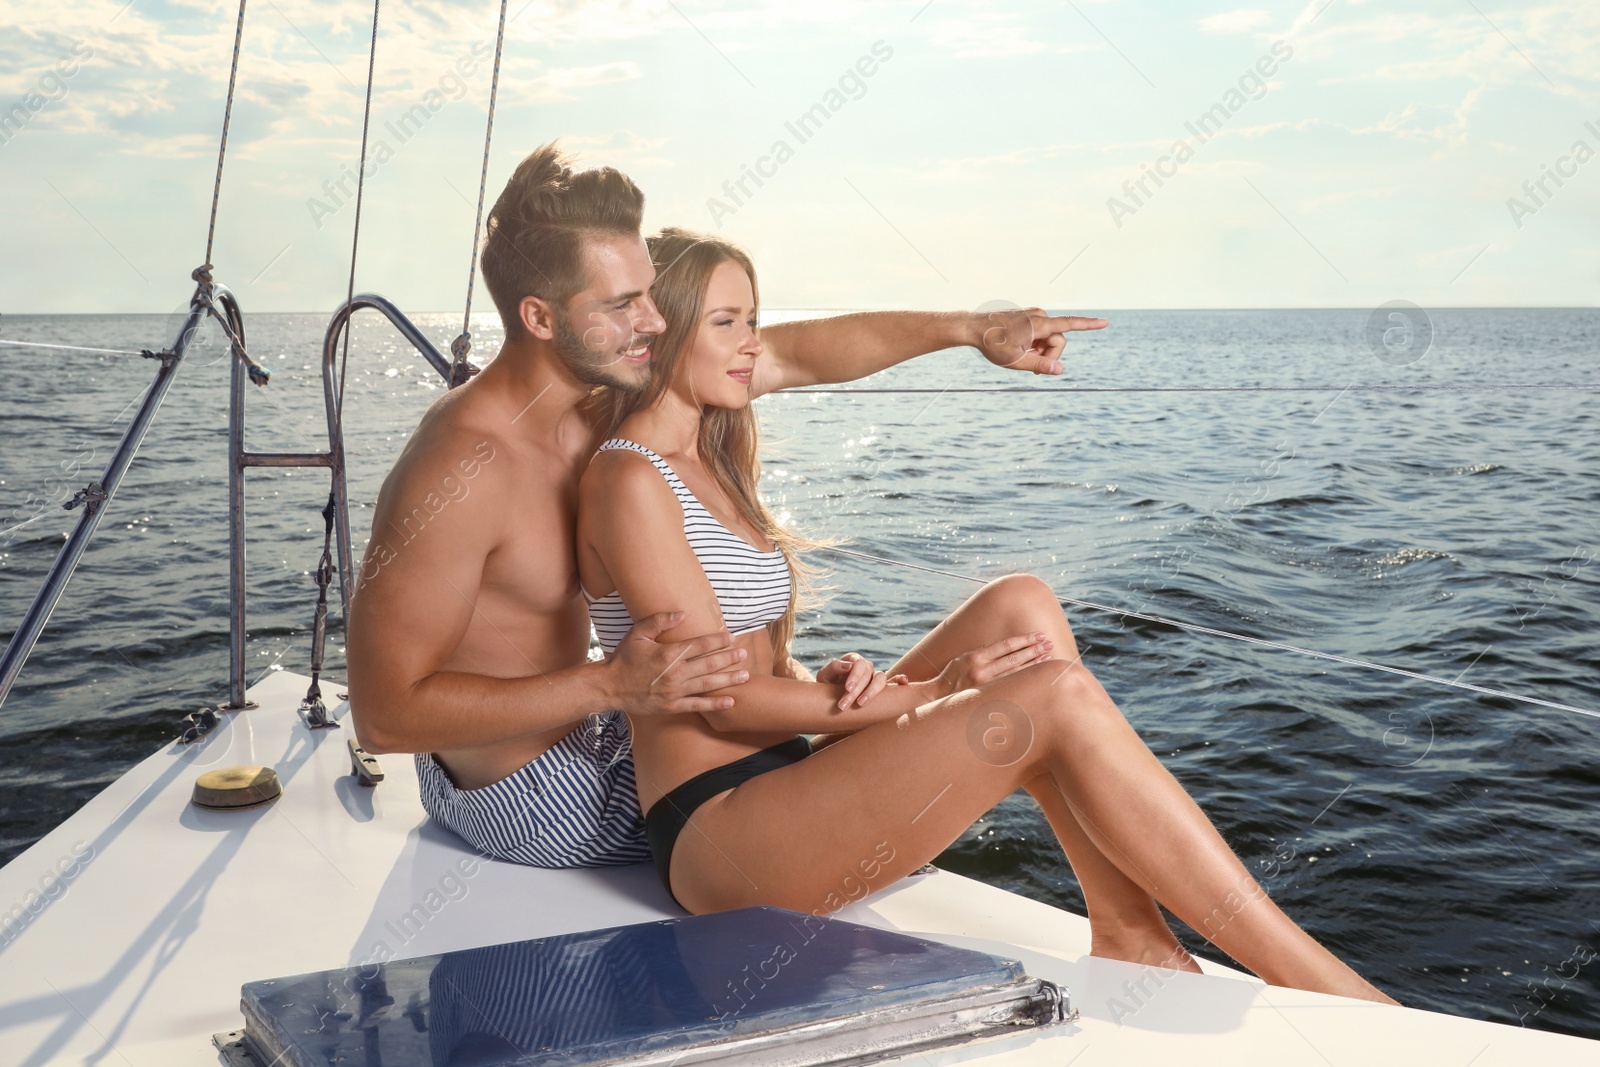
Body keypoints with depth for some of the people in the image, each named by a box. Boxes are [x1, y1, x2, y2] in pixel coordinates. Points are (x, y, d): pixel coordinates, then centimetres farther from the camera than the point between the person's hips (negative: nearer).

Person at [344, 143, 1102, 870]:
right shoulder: (463, 468, -32)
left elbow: (797, 352, -1)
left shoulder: (601, 383, -7)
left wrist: (973, 329, -1)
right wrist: (611, 687, -36)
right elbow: (384, 713, -30)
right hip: (523, 793, -8)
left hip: (580, 728, 8)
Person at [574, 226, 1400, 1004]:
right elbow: (722, 699, -16)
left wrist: (837, 682, -8)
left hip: (780, 778, 9)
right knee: (1059, 700, -22)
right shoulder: (629, 481, -12)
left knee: (1019, 607, -8)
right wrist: (927, 694, -13)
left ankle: (1128, 932, -13)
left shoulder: (707, 466, 17)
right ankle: (1315, 983, -15)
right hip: (713, 832, -8)